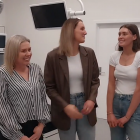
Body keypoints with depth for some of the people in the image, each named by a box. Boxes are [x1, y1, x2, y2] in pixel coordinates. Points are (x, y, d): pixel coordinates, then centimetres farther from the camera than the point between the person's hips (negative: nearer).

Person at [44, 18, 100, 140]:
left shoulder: (89, 53, -1)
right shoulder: (53, 56, -10)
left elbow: (95, 80, 6)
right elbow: (49, 87, -6)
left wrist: (92, 99, -11)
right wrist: (65, 106, -16)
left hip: (85, 104, 3)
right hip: (64, 107, -2)